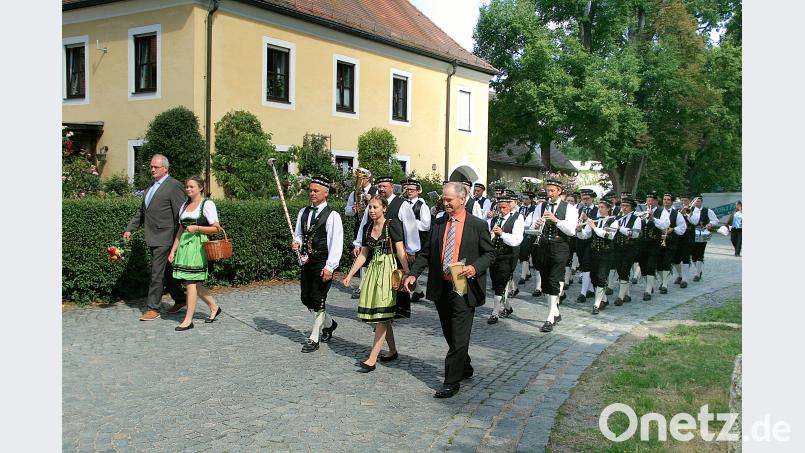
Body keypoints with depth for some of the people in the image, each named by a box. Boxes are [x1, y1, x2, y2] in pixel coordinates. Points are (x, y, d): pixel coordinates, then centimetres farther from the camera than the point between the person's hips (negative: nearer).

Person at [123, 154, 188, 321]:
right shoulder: (152, 185, 16)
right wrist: (130, 228, 16)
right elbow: (142, 211, 23)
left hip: (164, 238, -9)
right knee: (165, 271, 16)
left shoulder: (174, 186, -11)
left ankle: (153, 308, 3)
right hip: (152, 238, 9)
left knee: (157, 273, -5)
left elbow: (181, 215, -14)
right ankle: (180, 299, 28)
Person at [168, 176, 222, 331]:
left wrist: (197, 228, -16)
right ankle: (214, 307, 26)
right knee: (192, 282, 8)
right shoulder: (184, 205, 17)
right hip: (184, 244, 7)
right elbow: (181, 230, 19)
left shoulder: (207, 204, -3)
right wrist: (173, 250, 14)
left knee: (191, 281, -8)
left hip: (198, 245, -7)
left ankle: (188, 320, -1)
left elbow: (216, 228, -7)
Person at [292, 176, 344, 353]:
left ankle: (313, 339, 9)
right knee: (306, 299, 13)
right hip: (306, 261, 7)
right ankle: (329, 323, 36)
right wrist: (297, 243, -4)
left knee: (318, 300, -3)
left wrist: (329, 267, -19)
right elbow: (299, 234, 20)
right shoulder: (303, 212, 9)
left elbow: (336, 243, -14)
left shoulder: (332, 215, -11)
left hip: (322, 263, -7)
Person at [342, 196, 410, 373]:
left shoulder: (392, 224, -6)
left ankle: (372, 360, -10)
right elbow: (363, 255, 15)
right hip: (373, 270, 7)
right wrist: (350, 275, 11)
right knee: (381, 315, 9)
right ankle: (392, 351, 24)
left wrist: (407, 273, -17)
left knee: (382, 314, -8)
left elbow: (400, 251, -11)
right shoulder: (368, 228, 12)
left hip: (389, 269, -7)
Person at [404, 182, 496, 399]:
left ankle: (452, 382, 4)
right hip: (441, 288, 5)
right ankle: (465, 368, 37)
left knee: (459, 337, -4)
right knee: (450, 334, 17)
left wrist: (475, 267, -19)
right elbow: (426, 253, 9)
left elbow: (489, 253, 0)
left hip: (464, 288, -5)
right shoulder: (438, 224, 8)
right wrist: (414, 274, -4)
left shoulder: (478, 225, -4)